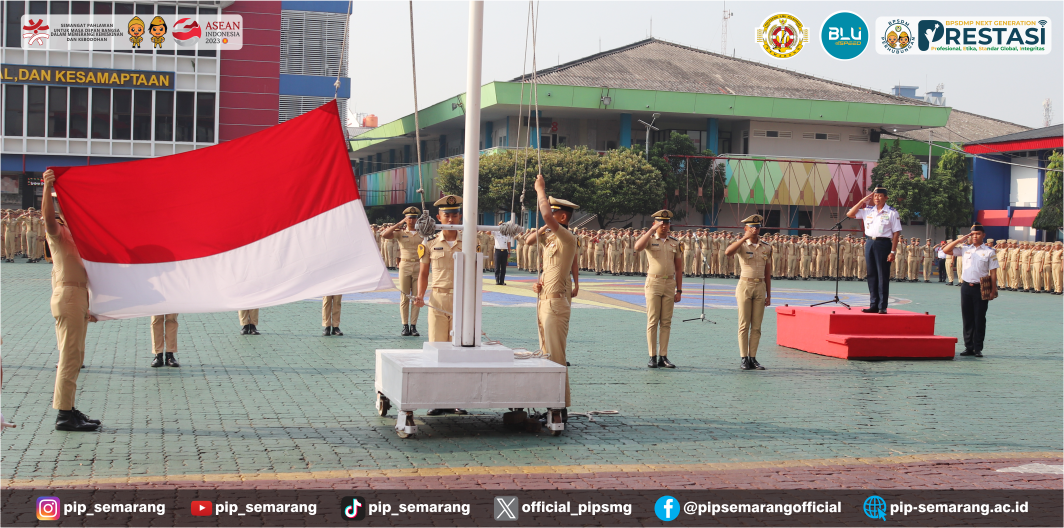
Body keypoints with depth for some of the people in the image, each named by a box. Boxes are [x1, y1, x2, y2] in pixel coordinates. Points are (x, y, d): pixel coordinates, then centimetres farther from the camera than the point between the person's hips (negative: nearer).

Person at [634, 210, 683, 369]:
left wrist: (679, 290, 7)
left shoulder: (675, 244, 11)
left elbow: (679, 269, 12)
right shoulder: (649, 240, 2)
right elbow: (638, 247, -23)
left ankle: (663, 357, 9)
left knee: (666, 322, 4)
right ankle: (652, 357, 0)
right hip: (653, 283, -3)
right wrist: (652, 230, -20)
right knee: (653, 321, -3)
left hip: (670, 284, 3)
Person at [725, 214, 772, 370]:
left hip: (760, 287, 4)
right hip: (745, 286, -4)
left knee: (756, 326, 4)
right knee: (744, 325, -2)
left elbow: (768, 273, 13)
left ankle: (753, 358, 8)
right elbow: (728, 252, -25)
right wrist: (745, 238, -24)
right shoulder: (741, 245, -1)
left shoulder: (766, 248, 11)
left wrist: (768, 295, 10)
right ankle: (743, 359, 1)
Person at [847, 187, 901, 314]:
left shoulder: (891, 213, -2)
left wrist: (893, 252, -11)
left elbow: (896, 232, -4)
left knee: (883, 276, -2)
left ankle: (882, 307, 2)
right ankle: (873, 305, 13)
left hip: (883, 243, -5)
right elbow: (850, 214, 12)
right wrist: (862, 201, 5)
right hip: (870, 243, 5)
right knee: (872, 275, 7)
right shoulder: (868, 210, 11)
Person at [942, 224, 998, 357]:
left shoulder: (989, 252, 1)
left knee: (979, 319, 1)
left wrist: (993, 291, -8)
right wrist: (960, 240, 0)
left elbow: (993, 272, -1)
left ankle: (978, 348, 7)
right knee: (967, 319, 6)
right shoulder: (965, 249, 9)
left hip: (981, 288, -3)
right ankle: (969, 347, 13)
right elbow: (946, 250, 8)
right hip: (966, 286, 3)